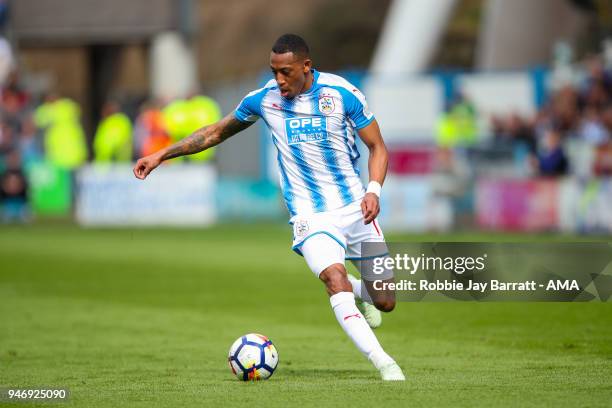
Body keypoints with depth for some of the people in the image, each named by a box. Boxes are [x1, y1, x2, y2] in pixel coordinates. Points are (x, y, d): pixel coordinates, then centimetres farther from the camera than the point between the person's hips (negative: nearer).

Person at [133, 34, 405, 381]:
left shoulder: (342, 94, -9)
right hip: (310, 215, -1)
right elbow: (217, 132, 11)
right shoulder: (264, 99, -4)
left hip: (355, 208, 1)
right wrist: (162, 154, 6)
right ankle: (383, 363, -28)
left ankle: (359, 293, 44)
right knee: (335, 278, -29)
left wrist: (374, 191, -19)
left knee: (385, 302, 6)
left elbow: (378, 147, -1)